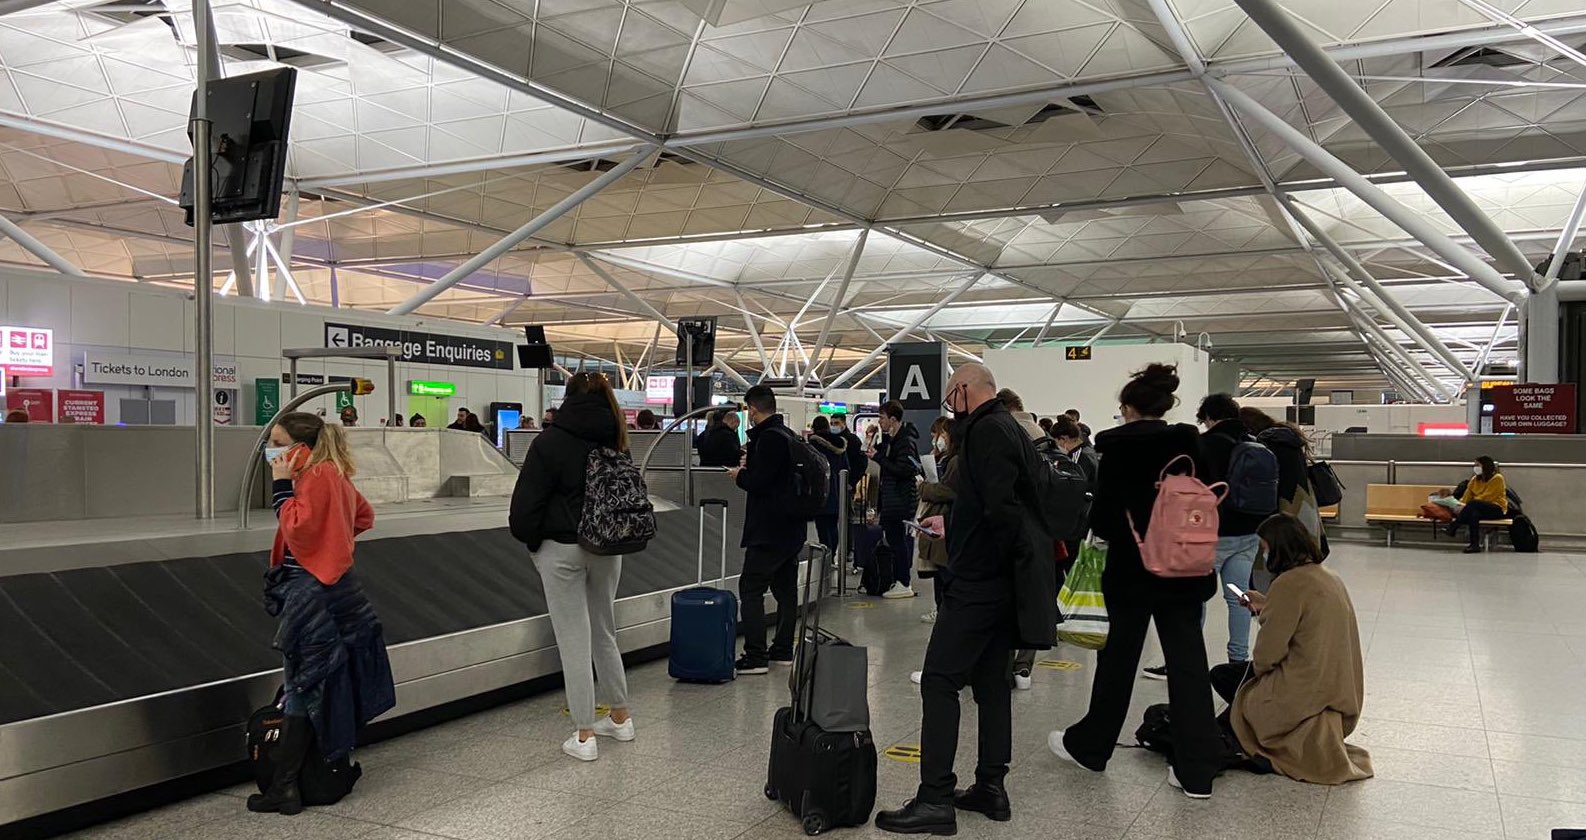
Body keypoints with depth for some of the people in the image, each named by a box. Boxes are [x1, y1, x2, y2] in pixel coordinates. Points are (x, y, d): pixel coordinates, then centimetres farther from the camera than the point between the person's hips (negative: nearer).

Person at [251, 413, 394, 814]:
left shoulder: (317, 477, -16)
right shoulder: (334, 473, 12)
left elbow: (299, 531, -23)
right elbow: (365, 515, 24)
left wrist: (282, 486, -18)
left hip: (313, 596, -10)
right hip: (334, 589, 10)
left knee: (303, 687, -5)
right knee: (331, 684, 16)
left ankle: (283, 788, 1)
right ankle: (337, 765, 25)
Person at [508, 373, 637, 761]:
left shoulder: (550, 442, -11)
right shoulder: (615, 441, 4)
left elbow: (526, 504, -11)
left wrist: (530, 540, 4)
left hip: (563, 550, -5)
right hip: (608, 548, 5)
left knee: (574, 641, 1)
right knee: (605, 633, 18)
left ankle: (584, 736, 6)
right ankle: (621, 718, 29)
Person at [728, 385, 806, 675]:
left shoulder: (769, 437, -17)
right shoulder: (790, 436, 13)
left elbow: (758, 484, -22)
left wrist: (739, 475, -4)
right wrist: (749, 468, 17)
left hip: (768, 531, -10)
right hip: (792, 528, 10)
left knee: (751, 589, -5)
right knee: (786, 589, 15)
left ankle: (755, 656, -7)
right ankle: (783, 650, 22)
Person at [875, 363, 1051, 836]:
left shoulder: (987, 431, -15)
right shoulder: (1010, 428, 16)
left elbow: (1001, 508, -26)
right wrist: (951, 525, 26)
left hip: (979, 581, -10)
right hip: (1002, 583, 10)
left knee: (940, 681, -7)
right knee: (990, 680, 15)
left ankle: (935, 800, -5)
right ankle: (990, 788, 22)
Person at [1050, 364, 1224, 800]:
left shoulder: (1118, 449, -10)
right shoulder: (1191, 444, 2)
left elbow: (1103, 515, -10)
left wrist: (1109, 530, 10)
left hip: (1131, 568, -3)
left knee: (1118, 658, 11)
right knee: (1187, 661, 6)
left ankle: (1090, 746, 28)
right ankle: (1197, 769, 8)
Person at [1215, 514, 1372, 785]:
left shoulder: (1289, 583, -20)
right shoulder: (1332, 580, 7)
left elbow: (1268, 653, -18)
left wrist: (1256, 668, 2)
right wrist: (1265, 608, 20)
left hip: (1307, 695, -9)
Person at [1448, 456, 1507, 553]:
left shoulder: (1497, 478, -6)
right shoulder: (1475, 479, 14)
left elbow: (1487, 497, -16)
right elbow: (1467, 496, 7)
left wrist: (1467, 506, -24)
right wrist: (1461, 505, -15)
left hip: (1497, 509, -5)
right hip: (1479, 509, 5)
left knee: (1473, 503, -35)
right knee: (1473, 514, -34)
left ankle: (1454, 526, -35)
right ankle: (1475, 545, -41)